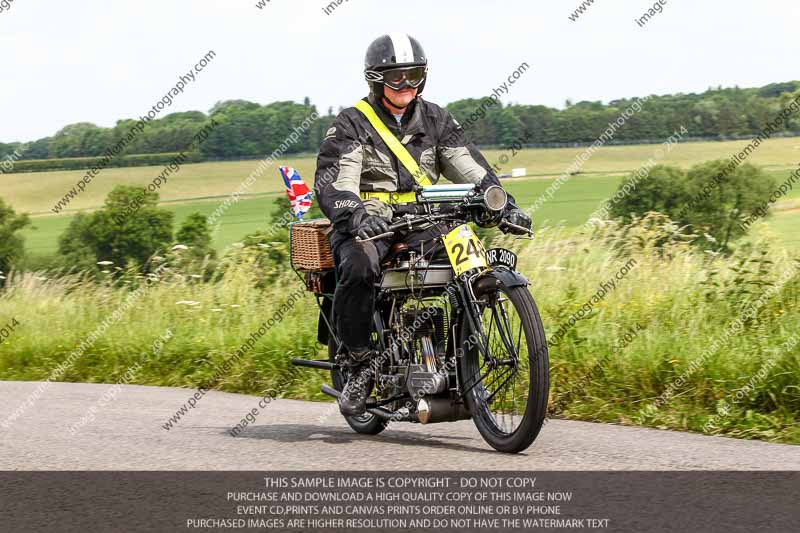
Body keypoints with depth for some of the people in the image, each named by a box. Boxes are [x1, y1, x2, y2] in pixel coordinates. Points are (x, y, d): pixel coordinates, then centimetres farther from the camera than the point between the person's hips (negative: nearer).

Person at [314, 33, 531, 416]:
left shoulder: (435, 120, 14)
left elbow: (470, 168, 9)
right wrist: (354, 216, -34)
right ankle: (359, 363, -19)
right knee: (358, 267, -37)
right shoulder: (351, 124, 0)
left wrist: (503, 205, -8)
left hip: (421, 224, 3)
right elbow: (332, 182, -13)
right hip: (368, 226, -3)